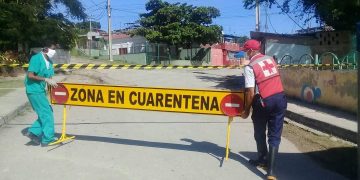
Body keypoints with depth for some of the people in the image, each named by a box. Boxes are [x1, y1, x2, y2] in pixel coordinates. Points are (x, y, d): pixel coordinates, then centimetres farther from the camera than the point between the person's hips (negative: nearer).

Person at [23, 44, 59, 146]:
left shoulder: (49, 61, 10)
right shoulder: (36, 58, -15)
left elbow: (49, 76, 13)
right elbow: (30, 75, -20)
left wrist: (51, 82, -6)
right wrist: (46, 79, -22)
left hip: (41, 90, 9)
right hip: (34, 90, -9)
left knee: (45, 113, 11)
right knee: (47, 113, -5)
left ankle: (33, 132, 19)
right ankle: (47, 138, 4)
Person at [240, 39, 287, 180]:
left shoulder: (250, 67, -9)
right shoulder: (270, 59, 10)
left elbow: (250, 92, -13)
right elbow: (273, 78, 15)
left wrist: (247, 111, -3)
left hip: (263, 101, -5)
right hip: (280, 98, 5)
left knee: (259, 133, 19)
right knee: (275, 135, 6)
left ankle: (263, 159, 37)